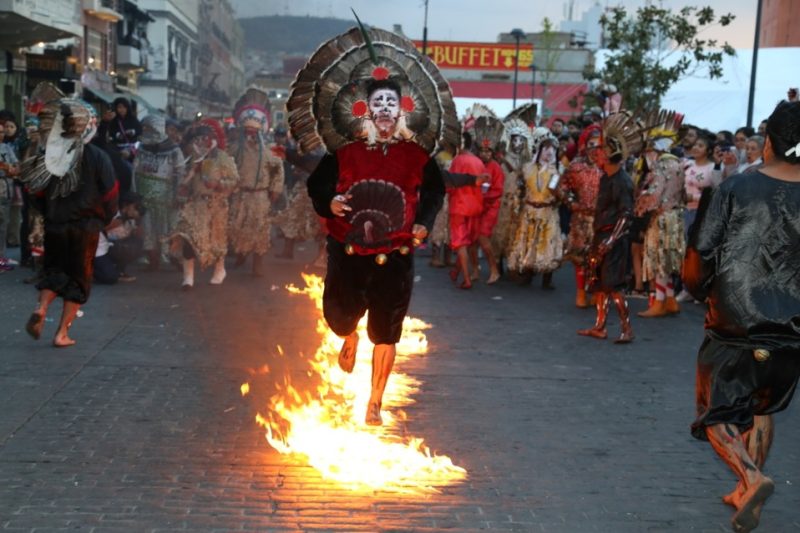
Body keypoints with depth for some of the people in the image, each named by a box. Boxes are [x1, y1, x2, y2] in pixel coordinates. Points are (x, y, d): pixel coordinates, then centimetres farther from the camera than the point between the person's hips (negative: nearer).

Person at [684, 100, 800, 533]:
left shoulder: (736, 188, -9)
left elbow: (700, 254, -10)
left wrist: (696, 287, 9)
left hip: (735, 323, -3)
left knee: (717, 414, 9)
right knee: (761, 408, 24)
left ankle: (752, 479, -15)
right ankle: (746, 494, 26)